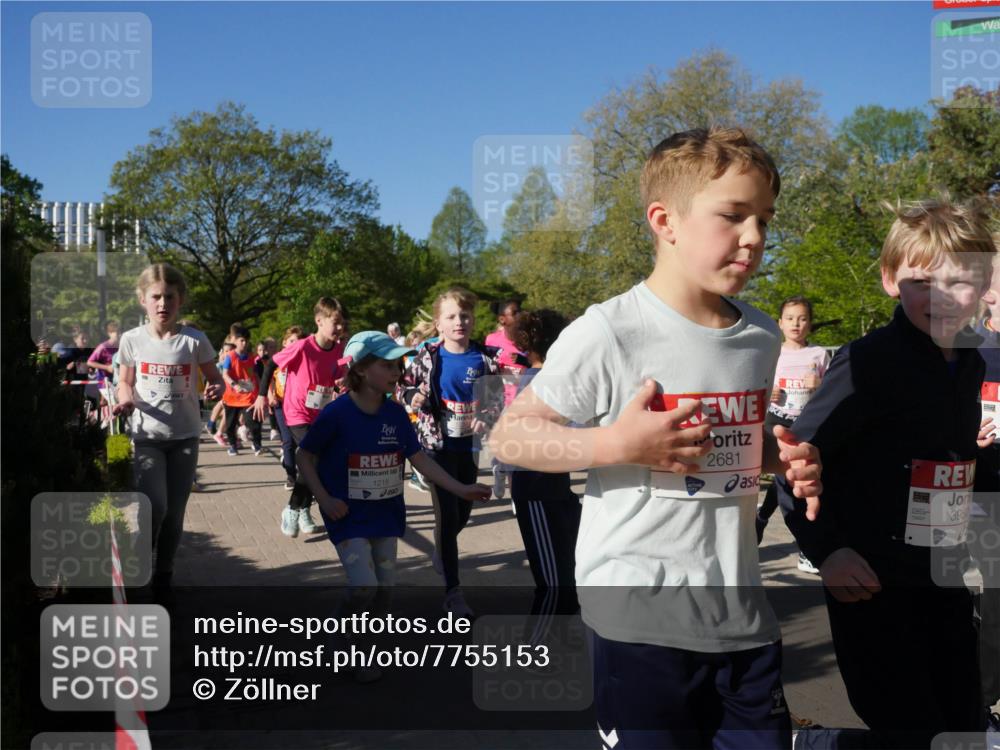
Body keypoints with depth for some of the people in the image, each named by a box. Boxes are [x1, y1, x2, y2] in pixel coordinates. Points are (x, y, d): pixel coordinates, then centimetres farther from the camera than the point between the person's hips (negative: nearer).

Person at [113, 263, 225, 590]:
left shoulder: (194, 340, -8)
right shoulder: (132, 339, -6)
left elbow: (215, 378, 4)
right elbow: (125, 382, 8)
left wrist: (217, 388, -19)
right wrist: (126, 399, -14)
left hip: (185, 437, 1)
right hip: (146, 436, -1)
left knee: (174, 513, 8)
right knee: (155, 507, -16)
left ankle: (163, 575, 27)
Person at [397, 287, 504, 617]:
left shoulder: (485, 357, -5)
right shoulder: (428, 356, -8)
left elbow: (497, 399, 0)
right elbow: (403, 387, 3)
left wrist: (486, 420, -18)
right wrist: (414, 398, -18)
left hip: (472, 445, 3)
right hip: (438, 443, -3)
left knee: (463, 512, 18)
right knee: (447, 513, -3)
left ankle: (441, 552, 50)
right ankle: (452, 590, 7)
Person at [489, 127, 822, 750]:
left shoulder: (762, 337, 7)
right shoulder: (607, 334, -14)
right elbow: (508, 437, -10)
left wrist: (784, 459, 1)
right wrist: (617, 443, -22)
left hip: (744, 616, 6)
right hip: (639, 619, -6)